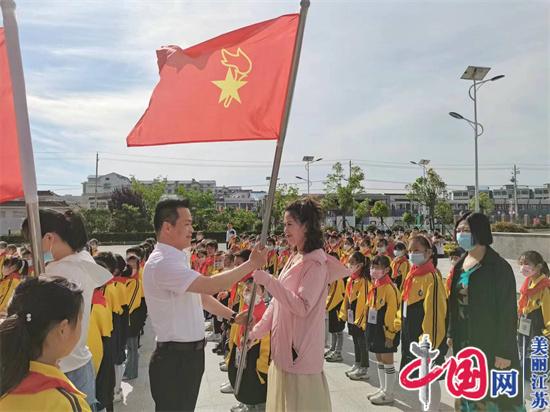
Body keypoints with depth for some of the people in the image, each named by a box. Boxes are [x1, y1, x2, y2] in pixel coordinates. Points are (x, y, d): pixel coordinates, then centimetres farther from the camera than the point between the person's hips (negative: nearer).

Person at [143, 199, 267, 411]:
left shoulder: (178, 259, 11)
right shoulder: (162, 263, -23)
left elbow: (201, 295, 18)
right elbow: (210, 285, -32)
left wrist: (233, 316, 12)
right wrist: (251, 264, -22)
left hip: (190, 354, 10)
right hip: (174, 359, -10)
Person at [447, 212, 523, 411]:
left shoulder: (499, 267, -15)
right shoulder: (460, 264, 6)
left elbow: (508, 311, -16)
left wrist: (504, 351, -17)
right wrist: (451, 333, 11)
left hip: (490, 342, -6)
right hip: (464, 341, 7)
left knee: (493, 396, 5)